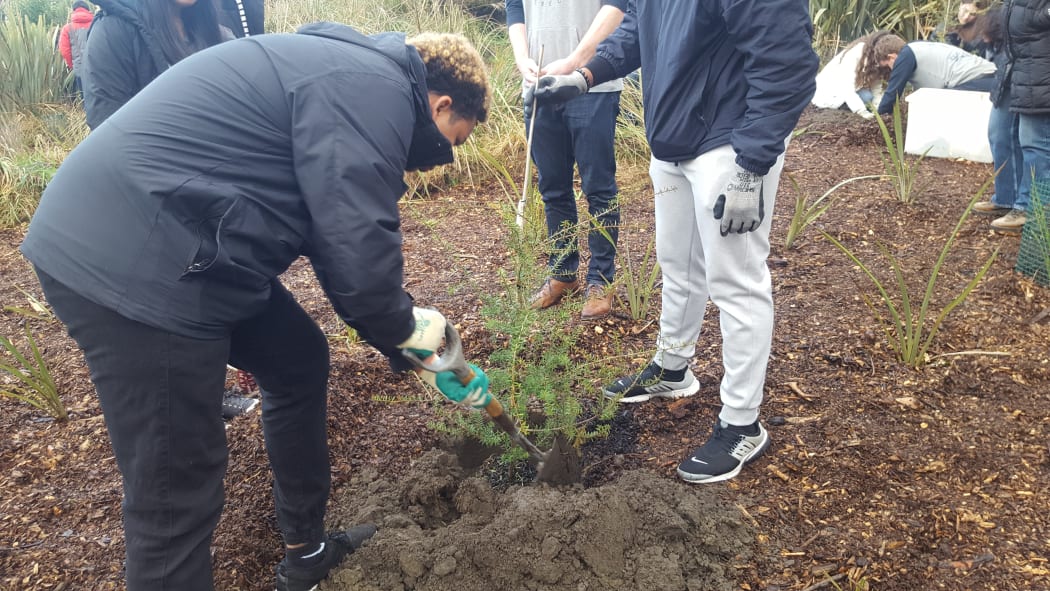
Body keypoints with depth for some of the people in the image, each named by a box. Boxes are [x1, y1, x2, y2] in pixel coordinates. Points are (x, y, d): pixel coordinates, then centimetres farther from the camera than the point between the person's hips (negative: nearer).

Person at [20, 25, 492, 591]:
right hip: (125, 262, -11)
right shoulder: (376, 87, -12)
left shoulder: (350, 77, 20)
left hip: (146, 248, 11)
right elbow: (360, 250, -22)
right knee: (177, 490, -3)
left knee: (299, 365, 22)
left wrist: (408, 346, 26)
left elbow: (338, 240, 25)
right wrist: (405, 328, 0)